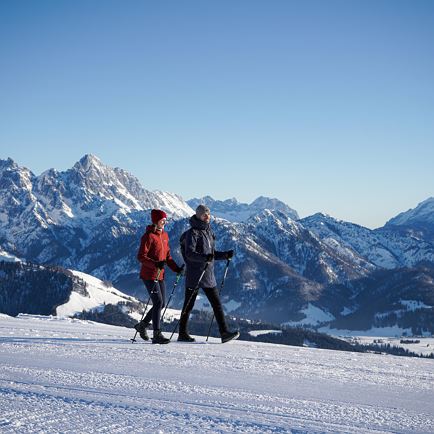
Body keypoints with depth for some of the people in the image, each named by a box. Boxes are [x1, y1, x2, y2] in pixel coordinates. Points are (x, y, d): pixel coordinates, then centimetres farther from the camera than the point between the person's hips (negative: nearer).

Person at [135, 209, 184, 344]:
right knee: (158, 303, -12)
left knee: (161, 304, 10)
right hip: (149, 275, -8)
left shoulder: (164, 235, 12)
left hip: (160, 275, 8)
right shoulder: (148, 236, -13)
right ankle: (157, 335, -7)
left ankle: (142, 325, 28)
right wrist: (155, 264, -29)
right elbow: (141, 257, -17)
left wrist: (176, 268, 6)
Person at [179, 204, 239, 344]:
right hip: (194, 275, -7)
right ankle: (182, 334, 14)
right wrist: (204, 258, -33)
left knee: (217, 304, 0)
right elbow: (189, 253, -19)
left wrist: (225, 255, 6)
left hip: (208, 275, 7)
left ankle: (224, 332, -2)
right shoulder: (192, 232, -9)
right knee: (188, 305, 3)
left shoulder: (208, 231, 14)